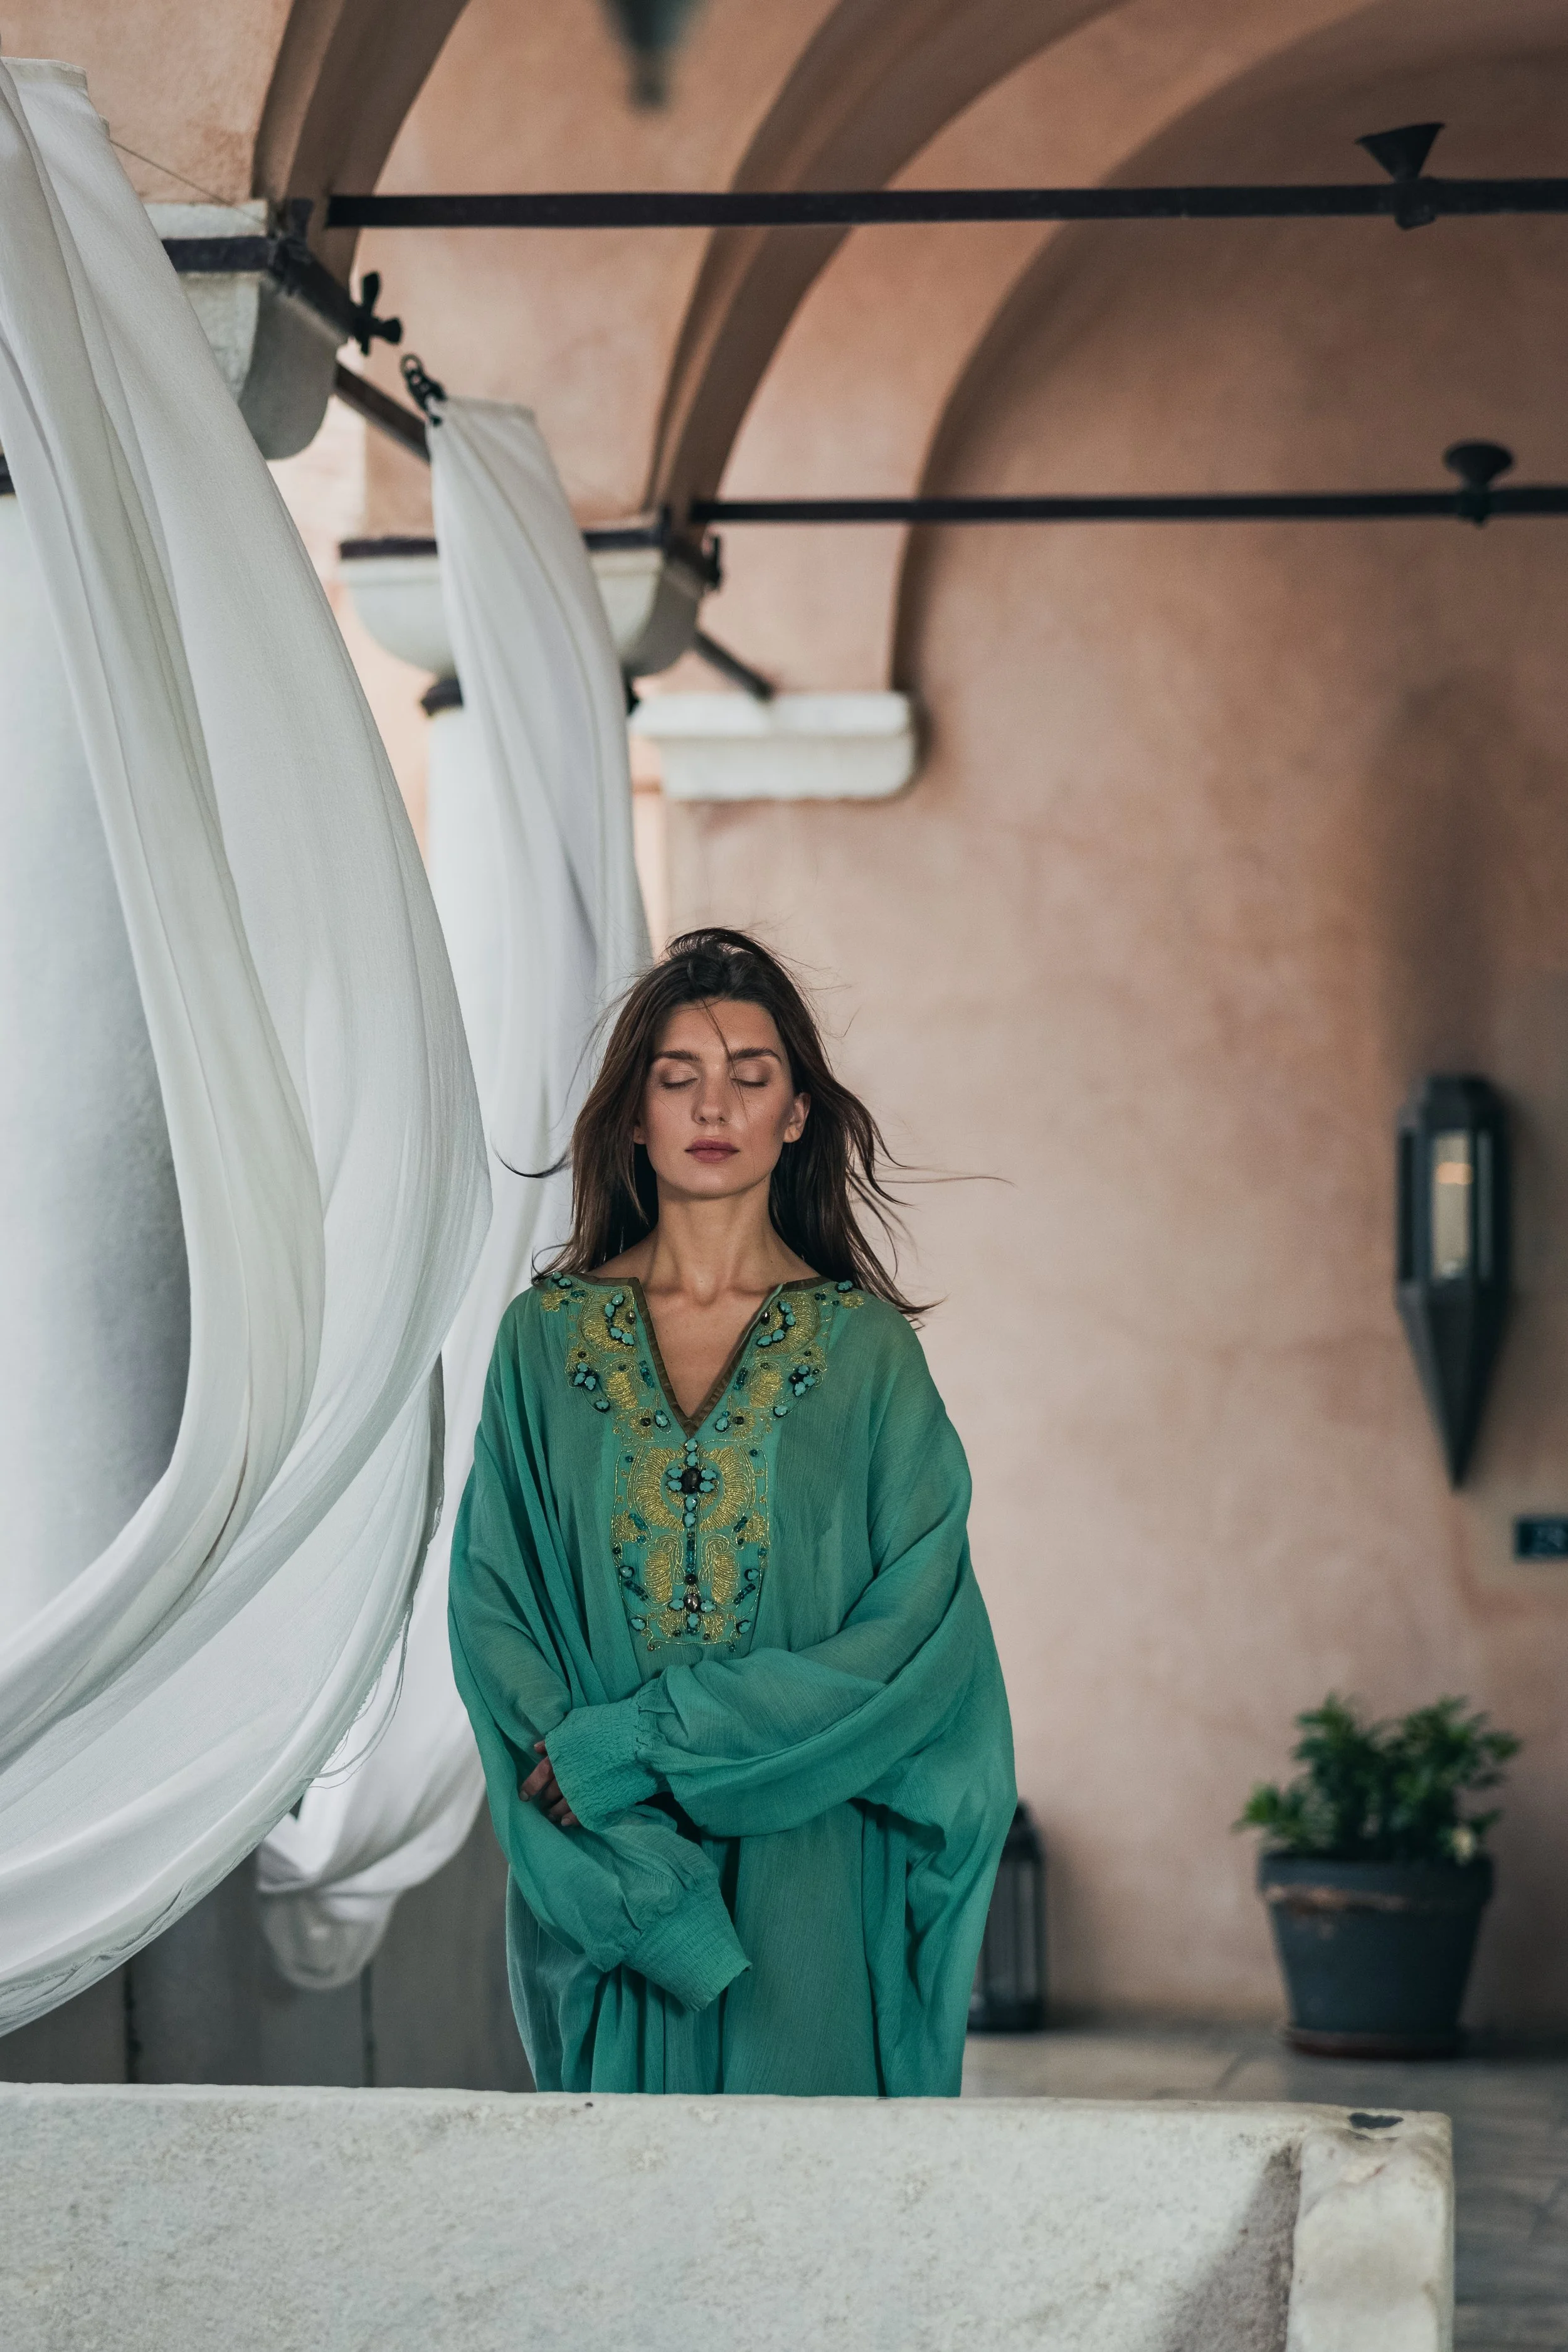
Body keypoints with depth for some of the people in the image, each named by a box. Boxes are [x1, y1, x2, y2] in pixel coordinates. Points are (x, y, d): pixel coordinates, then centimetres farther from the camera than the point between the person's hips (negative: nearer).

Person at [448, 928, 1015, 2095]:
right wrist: (642, 1867, -13)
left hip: (814, 1889, -1)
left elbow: (913, 1635, -6)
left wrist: (640, 1739, -14)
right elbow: (495, 1614, 1)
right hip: (604, 1884, 1)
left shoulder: (865, 1350, 2)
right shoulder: (548, 1334, 6)